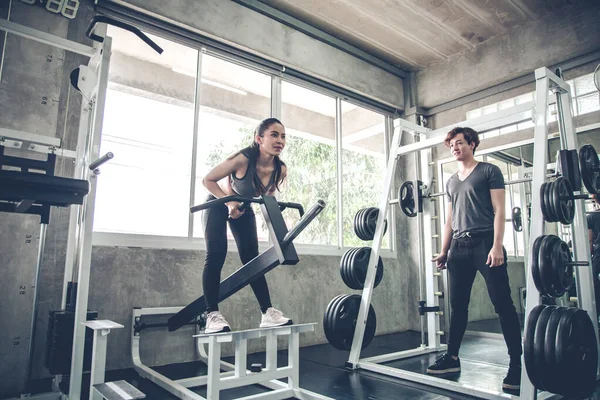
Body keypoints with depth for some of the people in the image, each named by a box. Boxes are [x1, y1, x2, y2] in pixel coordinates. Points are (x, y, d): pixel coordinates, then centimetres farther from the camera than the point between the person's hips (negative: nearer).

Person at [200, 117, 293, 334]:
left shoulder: (281, 170, -21)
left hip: (244, 209, 4)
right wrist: (229, 202, -33)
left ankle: (268, 312, -1)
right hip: (218, 204, -4)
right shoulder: (243, 159, -36)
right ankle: (212, 315, -10)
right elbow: (207, 180, -24)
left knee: (252, 259, -1)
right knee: (216, 255, -14)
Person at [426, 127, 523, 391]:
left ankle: (517, 363, 4)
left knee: (503, 304, -4)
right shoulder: (451, 182, 19)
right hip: (459, 246, 6)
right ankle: (452, 357, 19)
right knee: (457, 305, 9)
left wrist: (497, 246, -15)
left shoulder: (489, 171, 3)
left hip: (485, 243, -5)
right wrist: (444, 251, 15)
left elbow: (499, 210, -5)